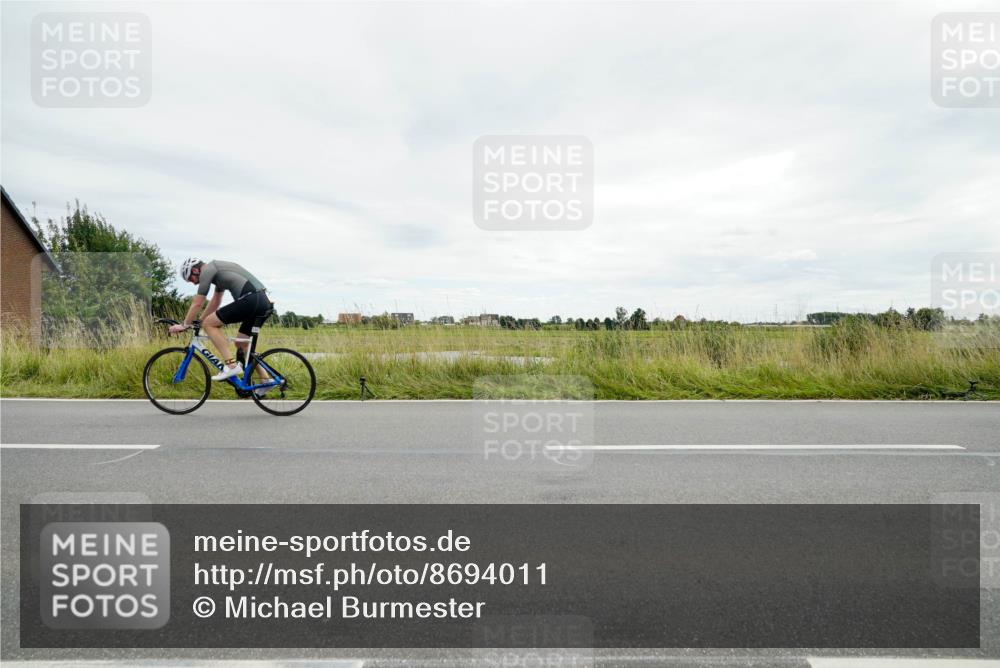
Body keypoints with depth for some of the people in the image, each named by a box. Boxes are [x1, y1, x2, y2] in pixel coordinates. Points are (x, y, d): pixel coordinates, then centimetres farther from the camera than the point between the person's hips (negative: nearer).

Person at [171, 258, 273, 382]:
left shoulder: (207, 270, 3)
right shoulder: (217, 268, 31)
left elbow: (197, 304, 5)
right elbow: (215, 301, 38)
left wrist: (184, 325, 17)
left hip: (250, 299, -9)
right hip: (264, 301, 9)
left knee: (209, 324, 2)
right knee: (242, 344, 18)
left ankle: (232, 365, -6)